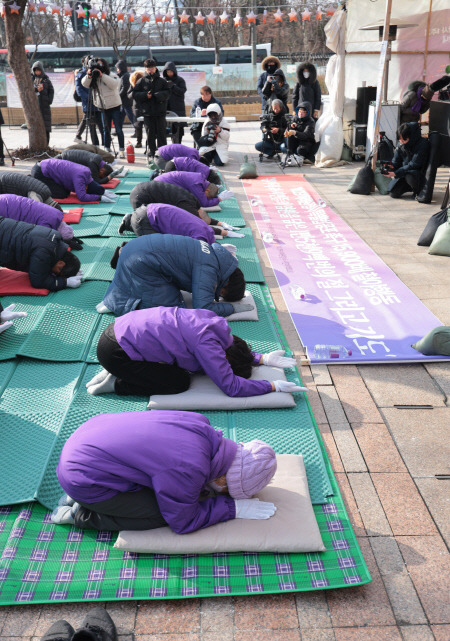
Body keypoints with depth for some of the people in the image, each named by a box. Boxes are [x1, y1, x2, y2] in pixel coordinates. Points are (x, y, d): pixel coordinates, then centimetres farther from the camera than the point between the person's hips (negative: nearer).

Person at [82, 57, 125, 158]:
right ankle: (107, 149, 14)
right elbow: (85, 84, -4)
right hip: (103, 108, 4)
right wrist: (89, 75, -22)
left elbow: (114, 84, -24)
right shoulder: (94, 78, 6)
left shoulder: (111, 75, -5)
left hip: (115, 106, -4)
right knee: (106, 130, 8)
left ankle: (121, 150, -1)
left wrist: (102, 75, -27)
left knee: (118, 130, -5)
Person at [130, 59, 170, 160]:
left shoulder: (162, 81, 7)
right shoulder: (142, 81, 7)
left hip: (160, 112, 0)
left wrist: (158, 95, -16)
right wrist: (145, 95, -11)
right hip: (147, 112, 0)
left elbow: (167, 92, 1)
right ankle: (151, 154, 10)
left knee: (161, 134, 2)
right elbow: (135, 94, 4)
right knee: (150, 134, 3)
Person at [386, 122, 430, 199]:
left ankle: (419, 191, -6)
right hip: (404, 173, 6)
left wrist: (396, 173, -31)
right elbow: (396, 161, 2)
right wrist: (390, 167, -23)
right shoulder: (400, 144, -3)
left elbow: (414, 165, -26)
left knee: (409, 176, -39)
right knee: (393, 193, -7)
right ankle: (411, 186, 21)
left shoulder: (422, 144, -22)